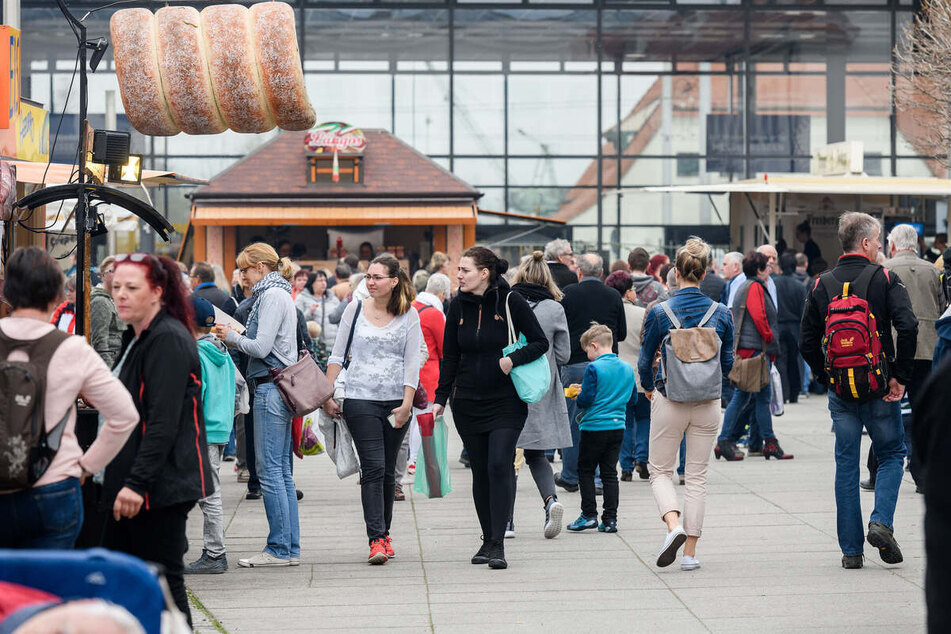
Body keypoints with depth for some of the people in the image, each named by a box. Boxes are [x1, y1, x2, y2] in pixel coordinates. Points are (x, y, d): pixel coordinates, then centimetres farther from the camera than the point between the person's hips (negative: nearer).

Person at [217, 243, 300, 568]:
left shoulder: (272, 296, -12)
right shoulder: (278, 294, 18)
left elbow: (261, 347, -17)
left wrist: (232, 336, -2)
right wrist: (233, 338, 9)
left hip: (271, 388, -10)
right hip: (279, 386, 10)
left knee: (269, 469, -7)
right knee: (281, 471, 10)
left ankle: (279, 549, -4)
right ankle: (290, 548, 12)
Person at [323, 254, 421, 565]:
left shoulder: (409, 315, 2)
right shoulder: (355, 309, 3)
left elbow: (412, 363, -1)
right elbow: (338, 356, 7)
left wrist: (407, 403, -9)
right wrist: (327, 395, 1)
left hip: (396, 400, 1)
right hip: (361, 399, -1)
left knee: (388, 470, 10)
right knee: (373, 467, -10)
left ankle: (383, 533, 24)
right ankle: (376, 540, -13)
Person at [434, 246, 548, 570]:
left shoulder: (510, 301, -7)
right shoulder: (459, 306, 4)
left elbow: (540, 342, -3)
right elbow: (450, 357, 11)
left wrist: (514, 358, -20)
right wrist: (441, 397, 5)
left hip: (507, 401, -4)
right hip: (468, 403, 4)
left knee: (499, 466, -14)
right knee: (480, 472, 7)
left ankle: (498, 544, -12)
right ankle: (488, 540, 17)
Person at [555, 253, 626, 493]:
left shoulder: (569, 294, -5)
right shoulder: (613, 296, 1)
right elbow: (622, 333, 6)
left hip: (575, 363, -2)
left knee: (572, 422, 8)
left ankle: (570, 476, 15)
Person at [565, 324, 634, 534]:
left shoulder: (594, 368, -14)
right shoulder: (628, 369, 6)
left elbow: (586, 400, -16)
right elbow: (631, 398, 15)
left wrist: (578, 396, 5)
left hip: (594, 428, -6)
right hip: (618, 427, 6)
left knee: (585, 471, 8)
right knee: (609, 473, 9)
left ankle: (589, 515, 5)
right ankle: (610, 519, 6)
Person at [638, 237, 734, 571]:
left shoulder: (660, 312, -10)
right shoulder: (721, 313, -4)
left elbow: (645, 361, -1)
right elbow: (727, 362, 6)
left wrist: (648, 388, 20)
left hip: (669, 402, -2)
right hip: (708, 404, 2)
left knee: (661, 471, 13)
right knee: (697, 475, 10)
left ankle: (674, 524, -14)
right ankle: (690, 552, 8)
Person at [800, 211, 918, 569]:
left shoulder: (822, 285, 4)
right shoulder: (884, 280, -7)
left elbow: (807, 342, 3)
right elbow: (908, 327, -19)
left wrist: (826, 377, 13)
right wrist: (900, 376, -10)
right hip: (879, 388, -3)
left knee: (846, 465, 8)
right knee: (891, 454, 15)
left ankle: (851, 549, 7)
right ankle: (881, 522, -7)